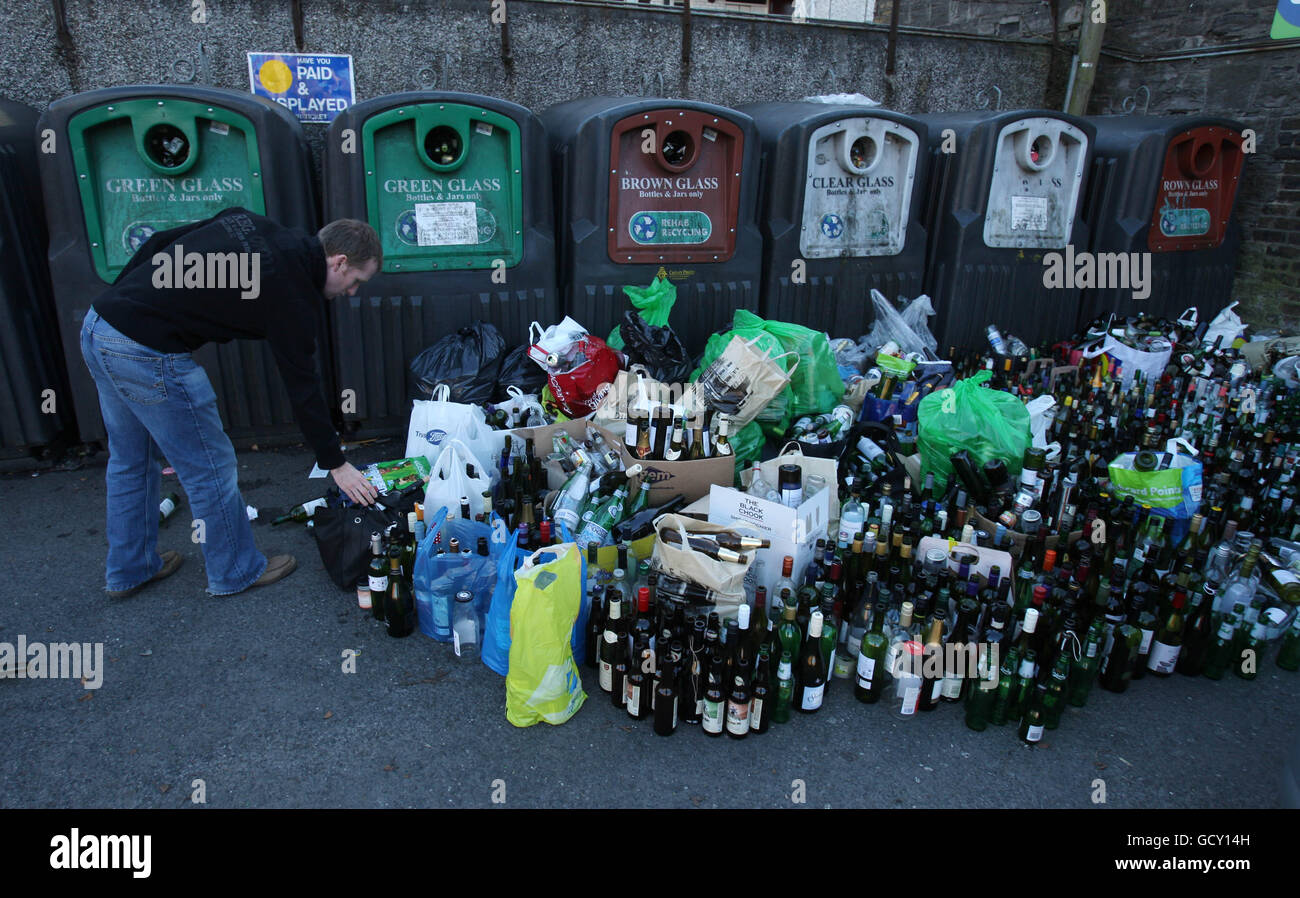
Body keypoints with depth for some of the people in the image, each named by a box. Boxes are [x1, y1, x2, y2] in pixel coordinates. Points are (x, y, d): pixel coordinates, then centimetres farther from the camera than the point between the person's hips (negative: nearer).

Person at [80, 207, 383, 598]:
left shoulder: (249, 222, 9)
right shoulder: (293, 292, -12)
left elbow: (158, 244, 12)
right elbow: (303, 386, -8)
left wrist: (121, 306, 21)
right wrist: (336, 464, 2)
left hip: (97, 321, 9)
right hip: (147, 354, -9)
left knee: (130, 462, 24)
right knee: (211, 467, 8)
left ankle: (128, 570, 41)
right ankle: (236, 572, 26)